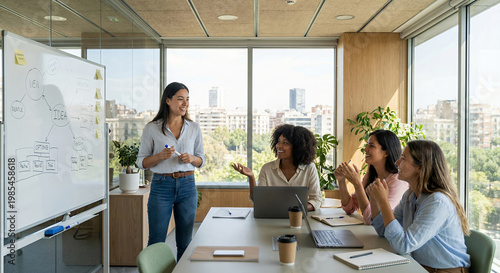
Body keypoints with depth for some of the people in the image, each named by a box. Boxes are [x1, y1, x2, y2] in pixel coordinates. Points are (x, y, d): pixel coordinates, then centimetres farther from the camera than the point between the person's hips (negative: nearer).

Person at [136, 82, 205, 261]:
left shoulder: (194, 128, 7)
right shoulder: (152, 128, -1)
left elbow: (201, 160, 12)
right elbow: (141, 162, 2)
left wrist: (192, 158, -10)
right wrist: (161, 156, -16)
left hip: (187, 186, 3)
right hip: (162, 186, -2)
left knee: (185, 242, 10)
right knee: (156, 242, 4)